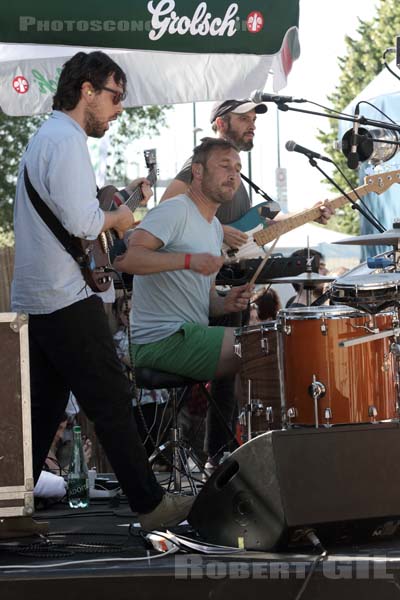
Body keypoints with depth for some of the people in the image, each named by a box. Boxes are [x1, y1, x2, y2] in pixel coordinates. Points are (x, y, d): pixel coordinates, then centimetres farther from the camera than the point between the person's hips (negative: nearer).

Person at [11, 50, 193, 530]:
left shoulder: (45, 136, 19)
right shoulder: (67, 140, -14)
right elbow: (79, 222, -23)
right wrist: (118, 218, -5)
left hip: (31, 301, 10)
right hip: (68, 301, -10)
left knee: (42, 409, 11)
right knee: (112, 404, -4)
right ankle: (150, 506, 0)